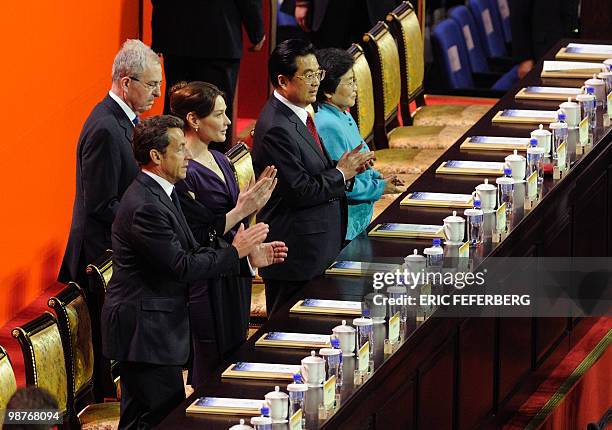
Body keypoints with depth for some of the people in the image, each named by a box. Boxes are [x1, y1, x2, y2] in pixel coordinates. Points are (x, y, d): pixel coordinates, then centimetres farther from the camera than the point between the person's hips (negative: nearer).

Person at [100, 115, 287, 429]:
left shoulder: (160, 193, 12)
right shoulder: (145, 206, -22)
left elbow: (191, 252, 13)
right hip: (144, 330, -10)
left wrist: (249, 258, 5)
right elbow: (182, 267, -21)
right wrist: (235, 251, -11)